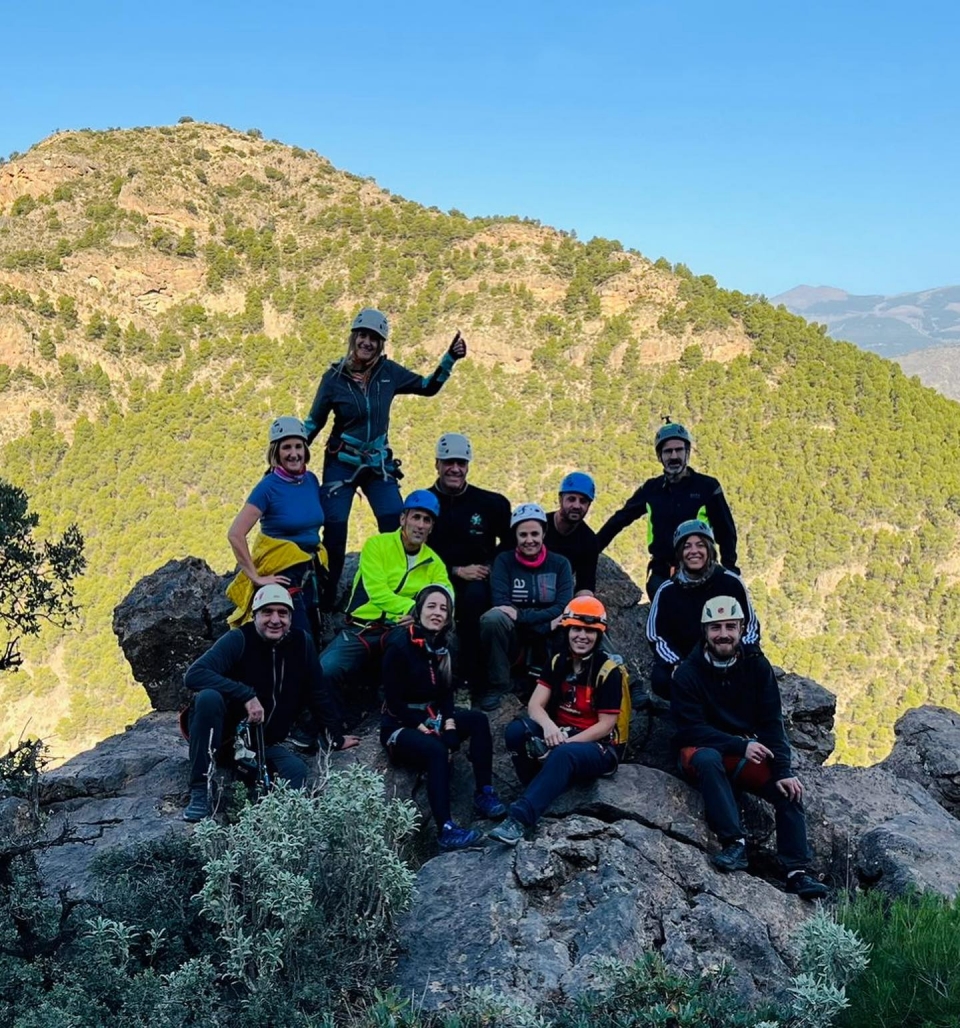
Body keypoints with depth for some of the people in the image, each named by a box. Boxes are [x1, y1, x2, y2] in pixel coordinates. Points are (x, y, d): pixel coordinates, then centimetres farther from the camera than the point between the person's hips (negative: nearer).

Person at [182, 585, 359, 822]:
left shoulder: (302, 642, -5)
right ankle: (199, 792, -25)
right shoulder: (239, 639, -16)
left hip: (264, 743, 3)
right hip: (221, 734, -2)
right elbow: (193, 675, -29)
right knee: (209, 697, -34)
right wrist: (247, 695, -36)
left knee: (296, 771, -26)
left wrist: (335, 738, 10)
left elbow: (318, 694, 6)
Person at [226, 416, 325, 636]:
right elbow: (235, 535, -18)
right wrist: (256, 577, -18)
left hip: (310, 574, 7)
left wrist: (319, 565, 12)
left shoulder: (311, 480, 4)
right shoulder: (268, 487, -13)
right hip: (282, 576, -7)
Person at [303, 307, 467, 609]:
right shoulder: (335, 376, -7)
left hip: (380, 464, 2)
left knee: (397, 532, -9)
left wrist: (450, 358, 0)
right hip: (341, 464, -2)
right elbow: (313, 423, 0)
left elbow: (428, 387, 11)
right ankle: (325, 604, 12)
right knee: (334, 535, -3)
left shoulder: (389, 372, -2)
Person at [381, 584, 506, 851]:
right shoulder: (399, 645, -17)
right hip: (399, 725, -7)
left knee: (479, 720, -16)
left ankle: (484, 793, -14)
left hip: (431, 717, 7)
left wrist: (449, 728, -13)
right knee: (435, 750, -34)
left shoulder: (443, 645, 4)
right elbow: (394, 701, -18)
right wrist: (426, 731, -20)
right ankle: (445, 830, -37)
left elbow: (446, 693, 5)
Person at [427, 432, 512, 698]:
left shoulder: (492, 503, 2)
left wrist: (491, 566, -5)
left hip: (477, 583, 1)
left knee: (474, 596, -36)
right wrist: (456, 570, -12)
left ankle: (471, 676, -22)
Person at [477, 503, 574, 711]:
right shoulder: (504, 561, -1)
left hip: (547, 642, 1)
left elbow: (563, 608, -10)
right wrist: (545, 622, -23)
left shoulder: (560, 563, 2)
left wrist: (521, 615, -22)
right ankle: (497, 685, -14)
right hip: (512, 638, -1)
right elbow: (500, 602, -15)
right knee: (492, 618, -33)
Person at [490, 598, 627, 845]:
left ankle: (520, 819, -46)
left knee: (563, 755, -40)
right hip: (561, 736, 5)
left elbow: (605, 725, -13)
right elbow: (535, 705, -5)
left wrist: (564, 743, -23)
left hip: (598, 748, -5)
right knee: (516, 729, -23)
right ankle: (541, 792, -16)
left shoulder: (609, 671, -13)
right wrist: (549, 727, -29)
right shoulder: (559, 662, 3)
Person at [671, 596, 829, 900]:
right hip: (701, 750, -3)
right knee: (708, 759, -37)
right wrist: (740, 746, -25)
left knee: (790, 790, -20)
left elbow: (772, 723, -4)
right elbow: (691, 729, -15)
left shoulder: (757, 666, -1)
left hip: (748, 753, 4)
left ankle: (797, 871, -13)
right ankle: (734, 843, -37)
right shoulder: (688, 673, -11)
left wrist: (782, 770, -16)